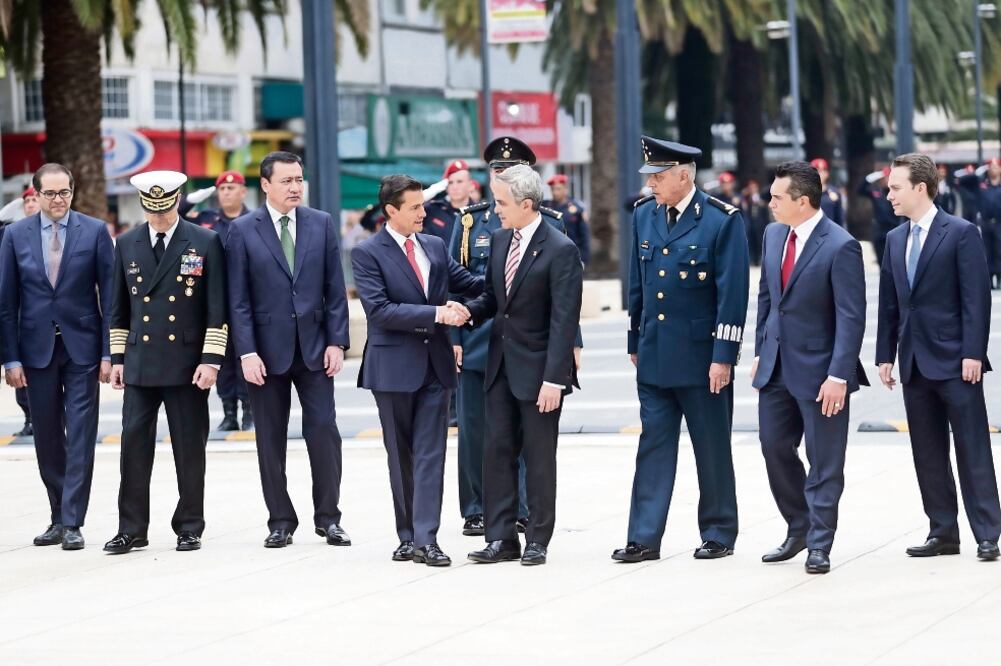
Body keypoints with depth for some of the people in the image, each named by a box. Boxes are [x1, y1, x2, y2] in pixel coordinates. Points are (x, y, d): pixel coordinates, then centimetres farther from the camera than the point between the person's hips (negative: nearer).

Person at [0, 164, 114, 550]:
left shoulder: (94, 232, -1)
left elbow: (109, 295, -1)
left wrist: (108, 352, -6)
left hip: (81, 347, -2)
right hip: (37, 348, 2)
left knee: (80, 437, -5)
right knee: (47, 439, 8)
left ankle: (72, 522, -4)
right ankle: (59, 518, 18)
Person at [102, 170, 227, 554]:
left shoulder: (206, 244, -1)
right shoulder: (127, 245, 9)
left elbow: (217, 308, -3)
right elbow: (119, 307, 14)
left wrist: (211, 359, -9)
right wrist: (117, 357, 9)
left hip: (187, 363, -3)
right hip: (140, 363, 3)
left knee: (189, 448, 3)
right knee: (134, 445, 0)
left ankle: (189, 528, 12)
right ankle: (132, 529, 7)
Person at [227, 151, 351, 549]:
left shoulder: (321, 224, 5)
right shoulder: (243, 231, -1)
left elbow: (335, 289, 5)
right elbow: (238, 299, -3)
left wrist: (336, 341, -2)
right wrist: (246, 352, -10)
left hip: (314, 347, 1)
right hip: (267, 349, -1)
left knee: (324, 432, -2)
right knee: (271, 441, 4)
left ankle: (328, 518, 8)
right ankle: (280, 522, 13)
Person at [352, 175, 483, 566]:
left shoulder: (435, 246, 9)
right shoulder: (368, 254, -7)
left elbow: (469, 284, 15)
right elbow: (379, 310, -16)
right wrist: (435, 314, -20)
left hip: (434, 365, 3)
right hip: (394, 368, -3)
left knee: (430, 454, -3)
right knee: (401, 457, 7)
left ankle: (426, 538, -8)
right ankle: (408, 536, 15)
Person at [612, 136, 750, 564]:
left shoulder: (723, 220, -11)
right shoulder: (644, 215, 7)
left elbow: (732, 293, -13)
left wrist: (723, 356, -16)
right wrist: (635, 343, 15)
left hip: (701, 356, -5)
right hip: (654, 354, 5)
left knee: (712, 449, 6)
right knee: (653, 446, 4)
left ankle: (719, 534, 17)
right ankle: (645, 537, 4)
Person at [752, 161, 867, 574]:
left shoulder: (840, 247, -17)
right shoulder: (774, 236, 6)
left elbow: (851, 317, -18)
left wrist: (838, 376, -22)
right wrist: (760, 352, 14)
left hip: (819, 370, -7)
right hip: (777, 366, 7)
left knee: (824, 462, 2)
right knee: (775, 447, 11)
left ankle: (819, 546, 9)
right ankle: (799, 529, 27)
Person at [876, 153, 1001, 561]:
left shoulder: (961, 233, -6)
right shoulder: (895, 240, 13)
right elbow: (889, 303, 14)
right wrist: (885, 355, 9)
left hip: (955, 360, -6)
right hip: (915, 364, 7)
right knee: (928, 454, 8)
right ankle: (943, 532, 14)